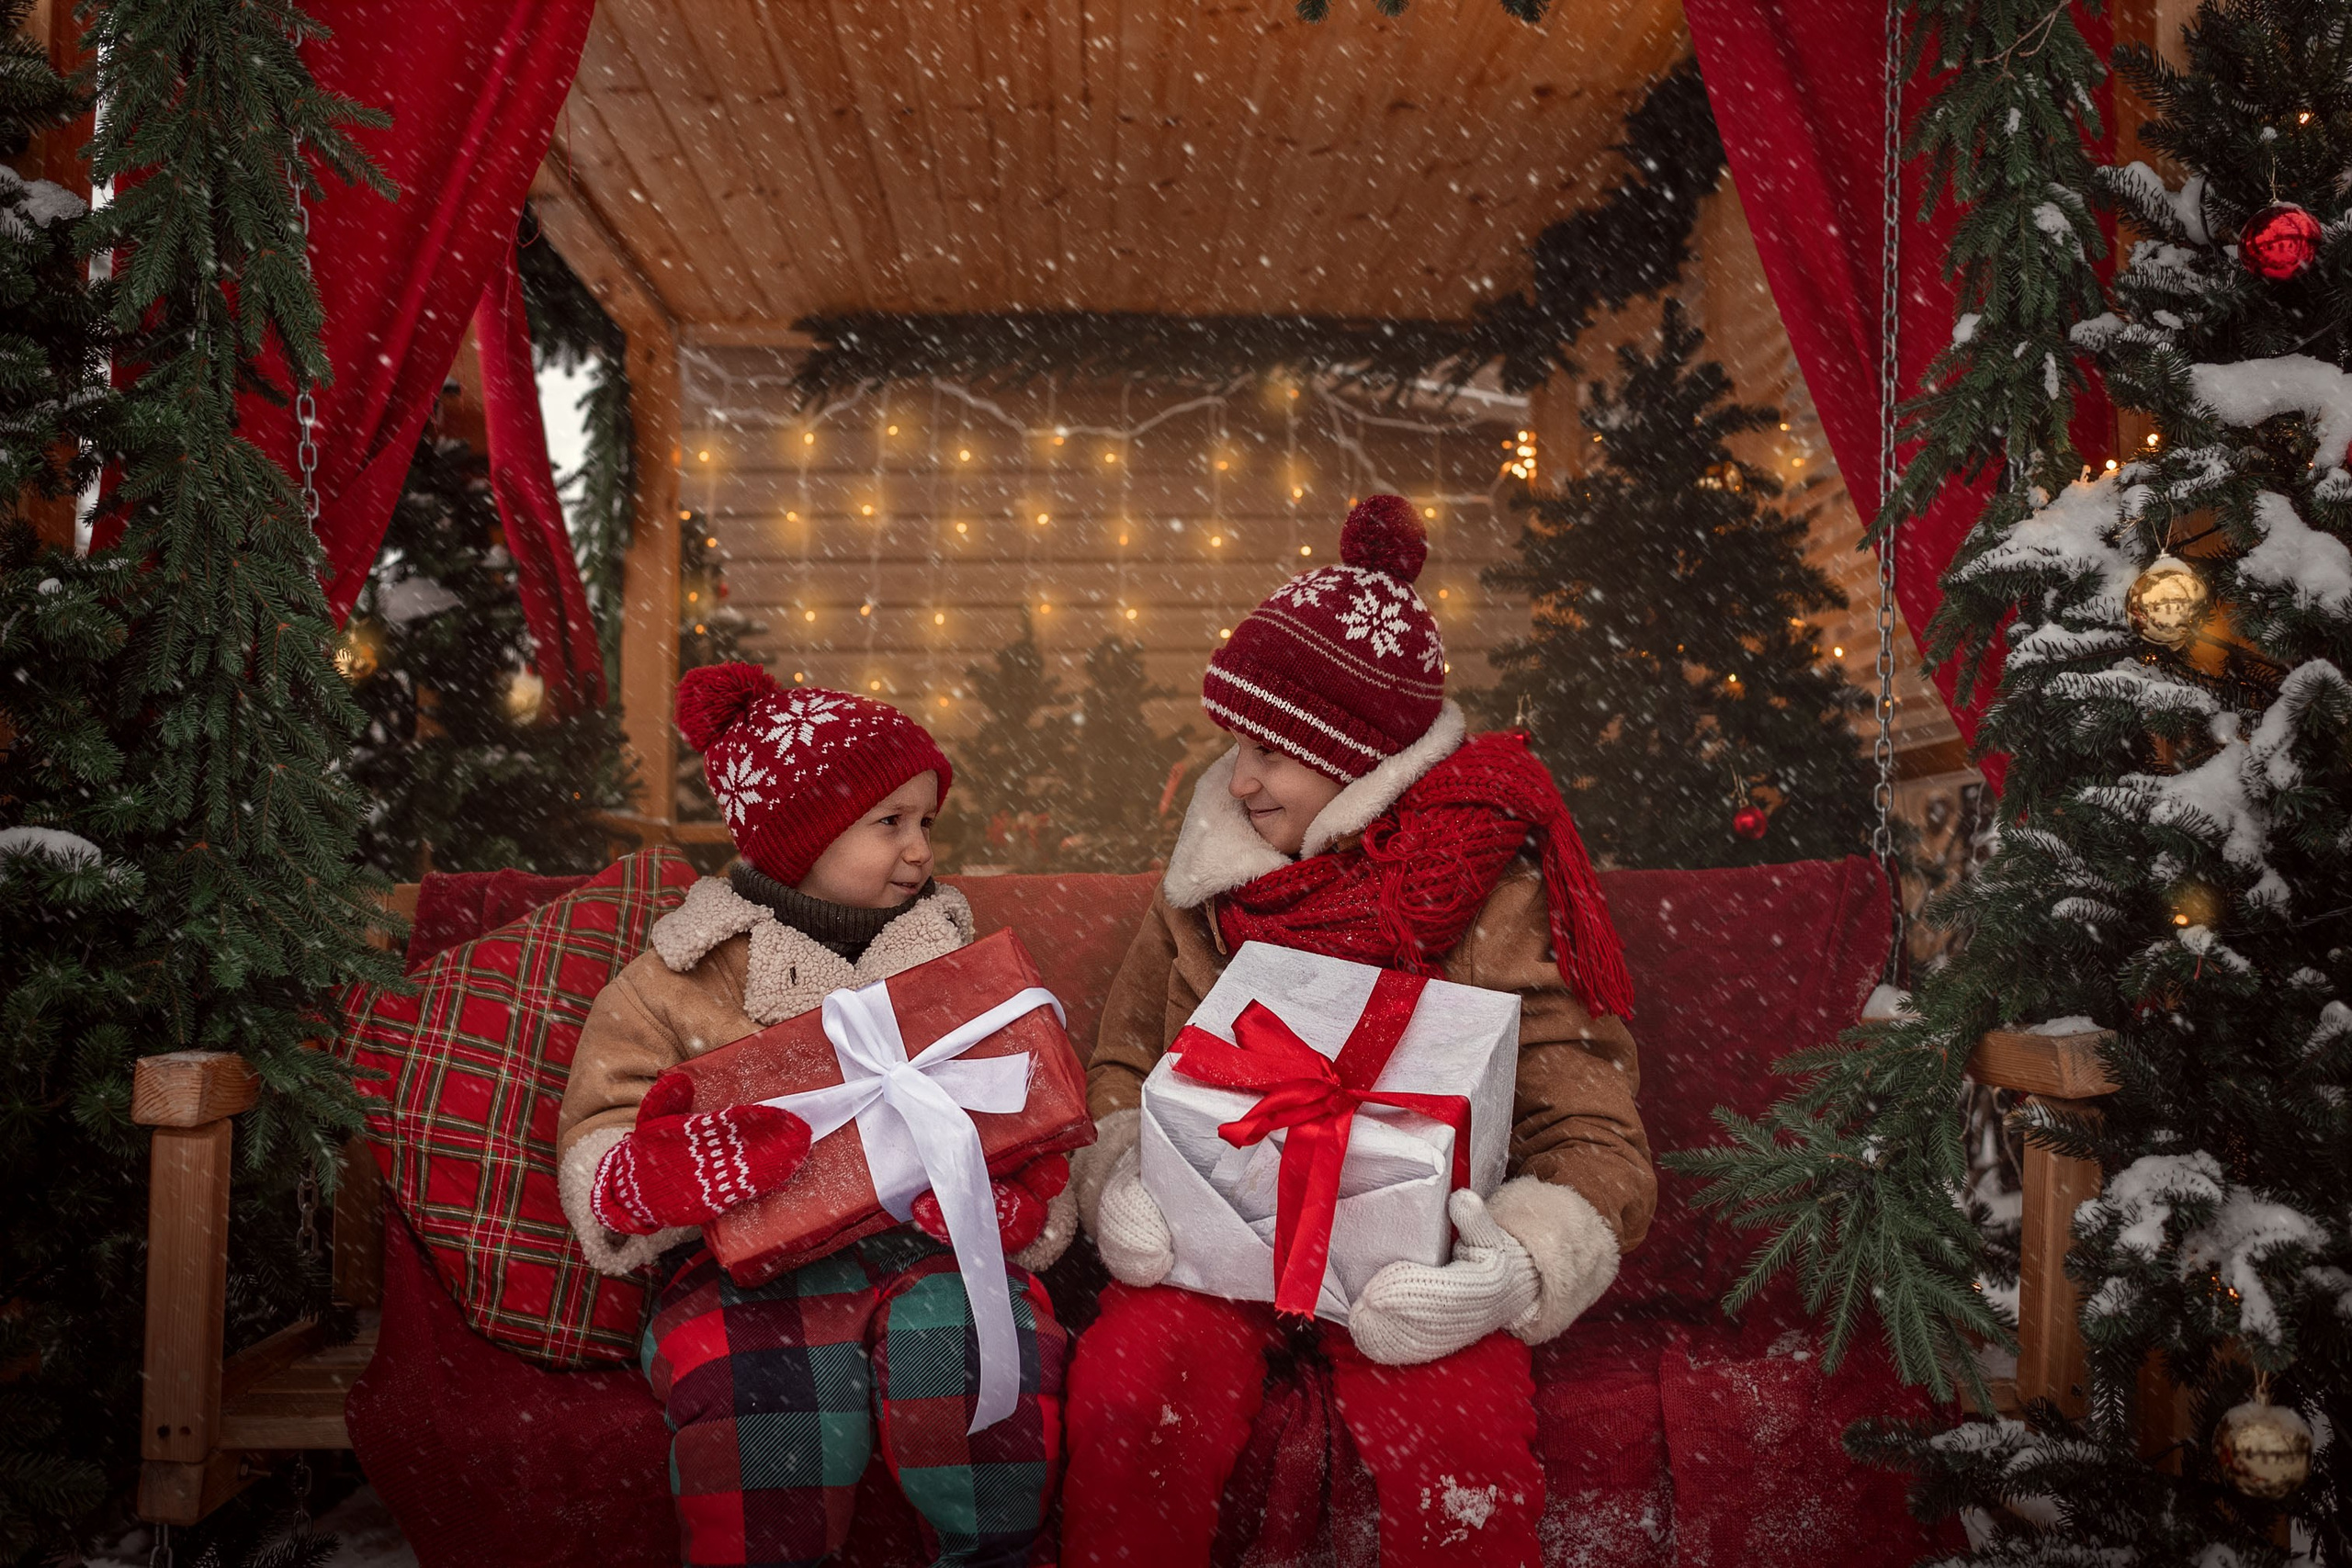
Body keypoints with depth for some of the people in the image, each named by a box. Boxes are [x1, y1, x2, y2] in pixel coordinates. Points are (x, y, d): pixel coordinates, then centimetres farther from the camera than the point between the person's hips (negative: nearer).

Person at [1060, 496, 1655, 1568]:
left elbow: (1596, 1139, -7)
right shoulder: (1211, 876, 6)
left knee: (1461, 1448, -31)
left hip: (1407, 1251, -2)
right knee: (1123, 1397, -28)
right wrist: (1120, 1180, -9)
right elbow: (1120, 1064, 13)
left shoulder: (1496, 899, -5)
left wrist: (1520, 1268, -28)